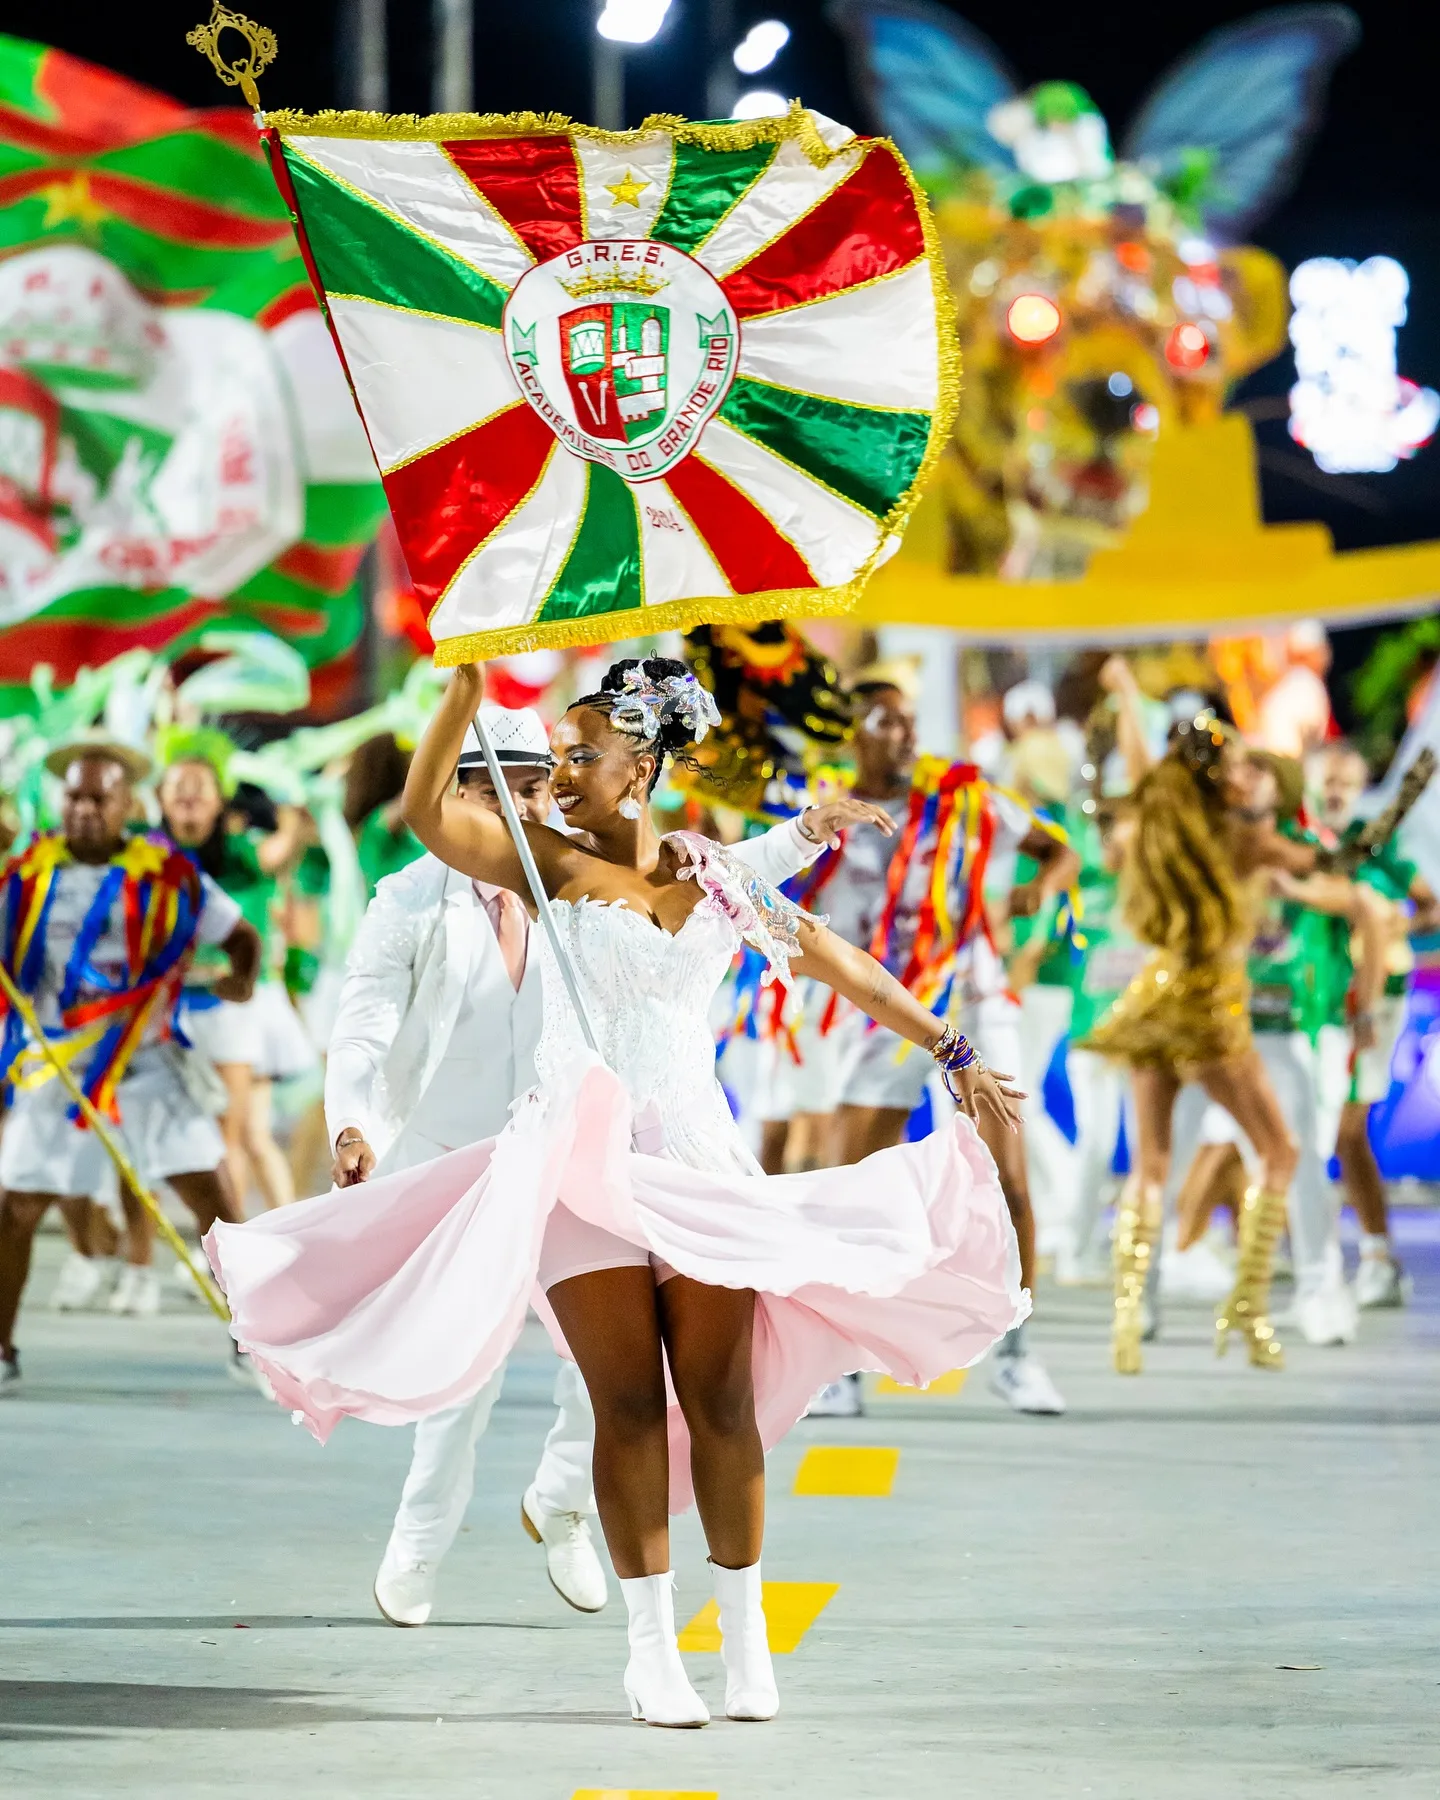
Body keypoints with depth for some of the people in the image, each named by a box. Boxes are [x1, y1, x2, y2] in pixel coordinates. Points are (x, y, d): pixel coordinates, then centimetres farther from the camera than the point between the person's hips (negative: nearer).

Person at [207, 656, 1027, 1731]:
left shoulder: (718, 879, 9)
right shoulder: (552, 865, 3)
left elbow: (840, 964, 16)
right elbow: (426, 811, -11)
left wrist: (952, 1053, 18)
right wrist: (470, 689, -21)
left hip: (697, 1155, 2)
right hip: (582, 1153, -2)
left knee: (721, 1395, -1)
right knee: (629, 1401, -3)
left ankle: (746, 1635, 9)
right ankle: (651, 1642, 3)